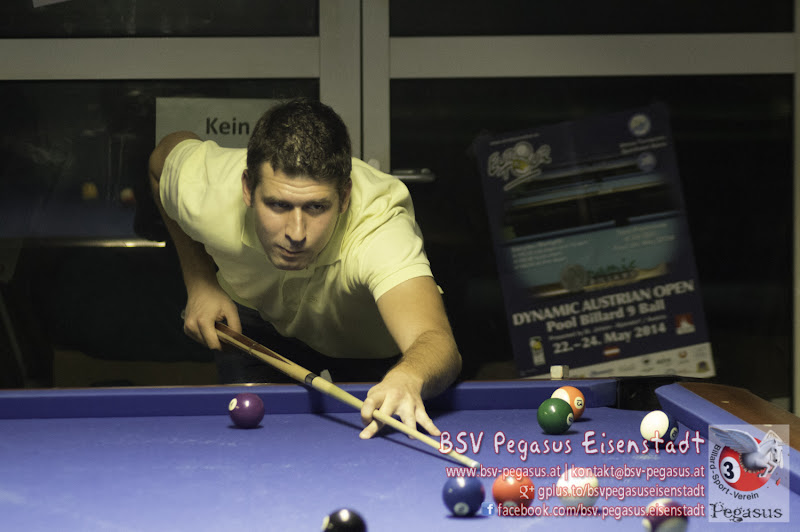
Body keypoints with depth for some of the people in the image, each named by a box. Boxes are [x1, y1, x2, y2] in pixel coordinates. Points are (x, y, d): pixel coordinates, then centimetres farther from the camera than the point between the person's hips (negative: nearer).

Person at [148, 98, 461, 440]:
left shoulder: (380, 230, -47)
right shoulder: (204, 196, -36)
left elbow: (438, 343, -63)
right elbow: (166, 153, -9)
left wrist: (406, 379, -88)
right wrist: (199, 283, -11)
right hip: (254, 313, 1)